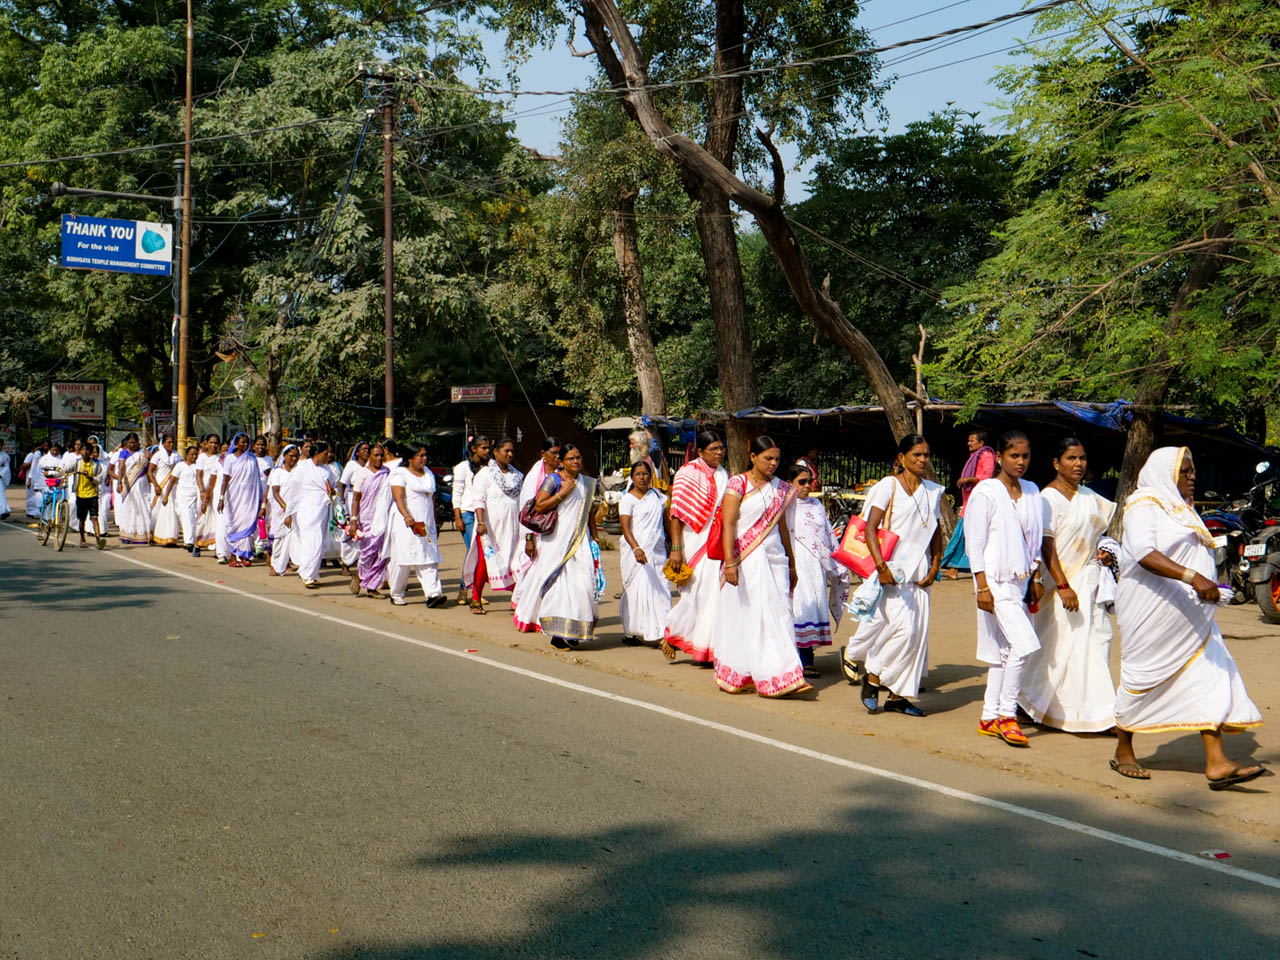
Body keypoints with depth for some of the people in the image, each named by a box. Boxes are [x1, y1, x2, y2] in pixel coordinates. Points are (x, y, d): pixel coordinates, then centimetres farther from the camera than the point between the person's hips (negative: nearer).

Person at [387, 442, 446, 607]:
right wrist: (406, 516, -32)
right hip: (406, 523, -5)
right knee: (402, 558, -1)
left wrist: (434, 522, 19)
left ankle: (433, 593, -16)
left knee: (430, 559, -7)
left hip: (426, 523, 5)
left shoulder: (429, 474, 18)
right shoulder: (400, 474, -3)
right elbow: (398, 497, -16)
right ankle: (396, 594, 13)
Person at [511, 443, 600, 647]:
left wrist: (594, 538, 18)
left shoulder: (587, 483, 14)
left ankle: (572, 633, 6)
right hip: (557, 540, -5)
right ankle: (557, 636, -4)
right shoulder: (553, 480, -3)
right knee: (558, 584, -8)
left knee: (582, 583, -5)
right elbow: (539, 506, -12)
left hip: (580, 540, 5)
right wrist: (563, 493, -15)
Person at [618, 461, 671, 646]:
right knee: (638, 590, -6)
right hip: (637, 550, -5)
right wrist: (636, 548, -31)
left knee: (661, 589, 0)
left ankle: (661, 633, 3)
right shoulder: (627, 499, -4)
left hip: (658, 551, 5)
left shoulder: (657, 496, 12)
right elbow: (625, 527, -16)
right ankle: (629, 633, 3)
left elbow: (666, 519, 22)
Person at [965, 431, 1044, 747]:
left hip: (1021, 579, 7)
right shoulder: (985, 492, -8)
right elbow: (974, 542, -9)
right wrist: (982, 586, -14)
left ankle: (990, 717, 16)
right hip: (996, 581, -7)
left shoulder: (1032, 492, 12)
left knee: (1005, 651, 9)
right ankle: (1007, 715, -5)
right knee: (1023, 644, -16)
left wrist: (1036, 579, 13)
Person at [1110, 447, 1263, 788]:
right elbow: (1144, 553, -27)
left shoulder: (1182, 508, 17)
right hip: (1152, 609, -8)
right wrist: (1192, 577, -36)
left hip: (1188, 613, 8)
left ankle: (1217, 763, -8)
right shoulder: (1144, 504, -11)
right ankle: (1123, 751, 20)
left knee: (1208, 675, -4)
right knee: (1143, 679, 3)